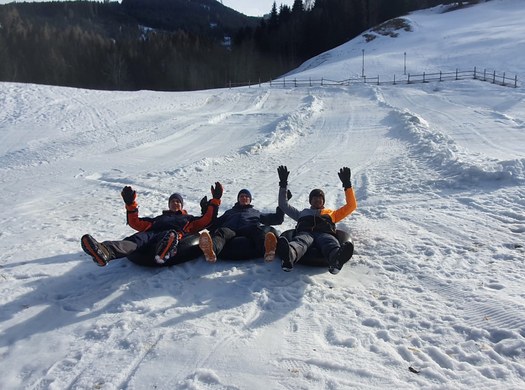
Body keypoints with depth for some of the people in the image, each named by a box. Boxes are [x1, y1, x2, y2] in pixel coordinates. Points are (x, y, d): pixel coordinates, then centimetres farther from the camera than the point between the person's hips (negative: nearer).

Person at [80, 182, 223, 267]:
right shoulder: (158, 218, 46)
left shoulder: (188, 219, 41)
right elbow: (136, 223, 38)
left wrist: (215, 200, 20)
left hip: (174, 236, -2)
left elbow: (207, 220, 26)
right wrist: (130, 204, 28)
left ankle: (163, 252, -80)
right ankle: (105, 252, -67)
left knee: (171, 234, -42)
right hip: (150, 236, 2)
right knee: (137, 239, -35)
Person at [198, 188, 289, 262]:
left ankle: (267, 250, -70)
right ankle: (211, 251, -70)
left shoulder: (256, 212, 42)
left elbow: (277, 219, 37)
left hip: (249, 229, 0)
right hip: (230, 230, 1)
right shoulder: (229, 212, 43)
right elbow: (215, 223, 29)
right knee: (221, 231, -36)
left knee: (257, 229, -37)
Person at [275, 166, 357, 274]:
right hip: (304, 232, 0)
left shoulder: (331, 213, 43)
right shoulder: (302, 213, 44)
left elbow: (352, 205, 37)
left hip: (325, 233, 0)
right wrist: (283, 184, 36)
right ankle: (288, 257, -78)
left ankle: (336, 260, -78)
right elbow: (283, 205, 41)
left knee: (331, 243, -41)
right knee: (300, 241, -42)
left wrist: (347, 184, 31)